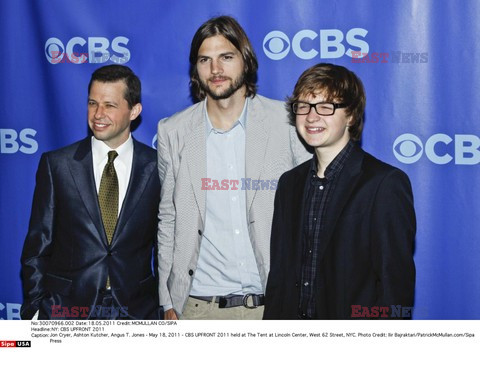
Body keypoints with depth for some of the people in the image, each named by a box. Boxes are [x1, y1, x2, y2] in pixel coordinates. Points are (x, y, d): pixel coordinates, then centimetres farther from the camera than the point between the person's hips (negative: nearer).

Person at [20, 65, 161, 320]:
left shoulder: (157, 167, -1)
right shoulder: (56, 164, 0)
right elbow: (37, 246, 2)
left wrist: (167, 307, 4)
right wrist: (34, 310, -2)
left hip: (136, 310, 0)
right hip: (66, 309, 0)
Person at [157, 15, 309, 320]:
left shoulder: (289, 122, -2)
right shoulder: (173, 132, 4)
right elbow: (167, 220, 9)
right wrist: (169, 303, 6)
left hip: (275, 302, -1)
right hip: (200, 305, 1)